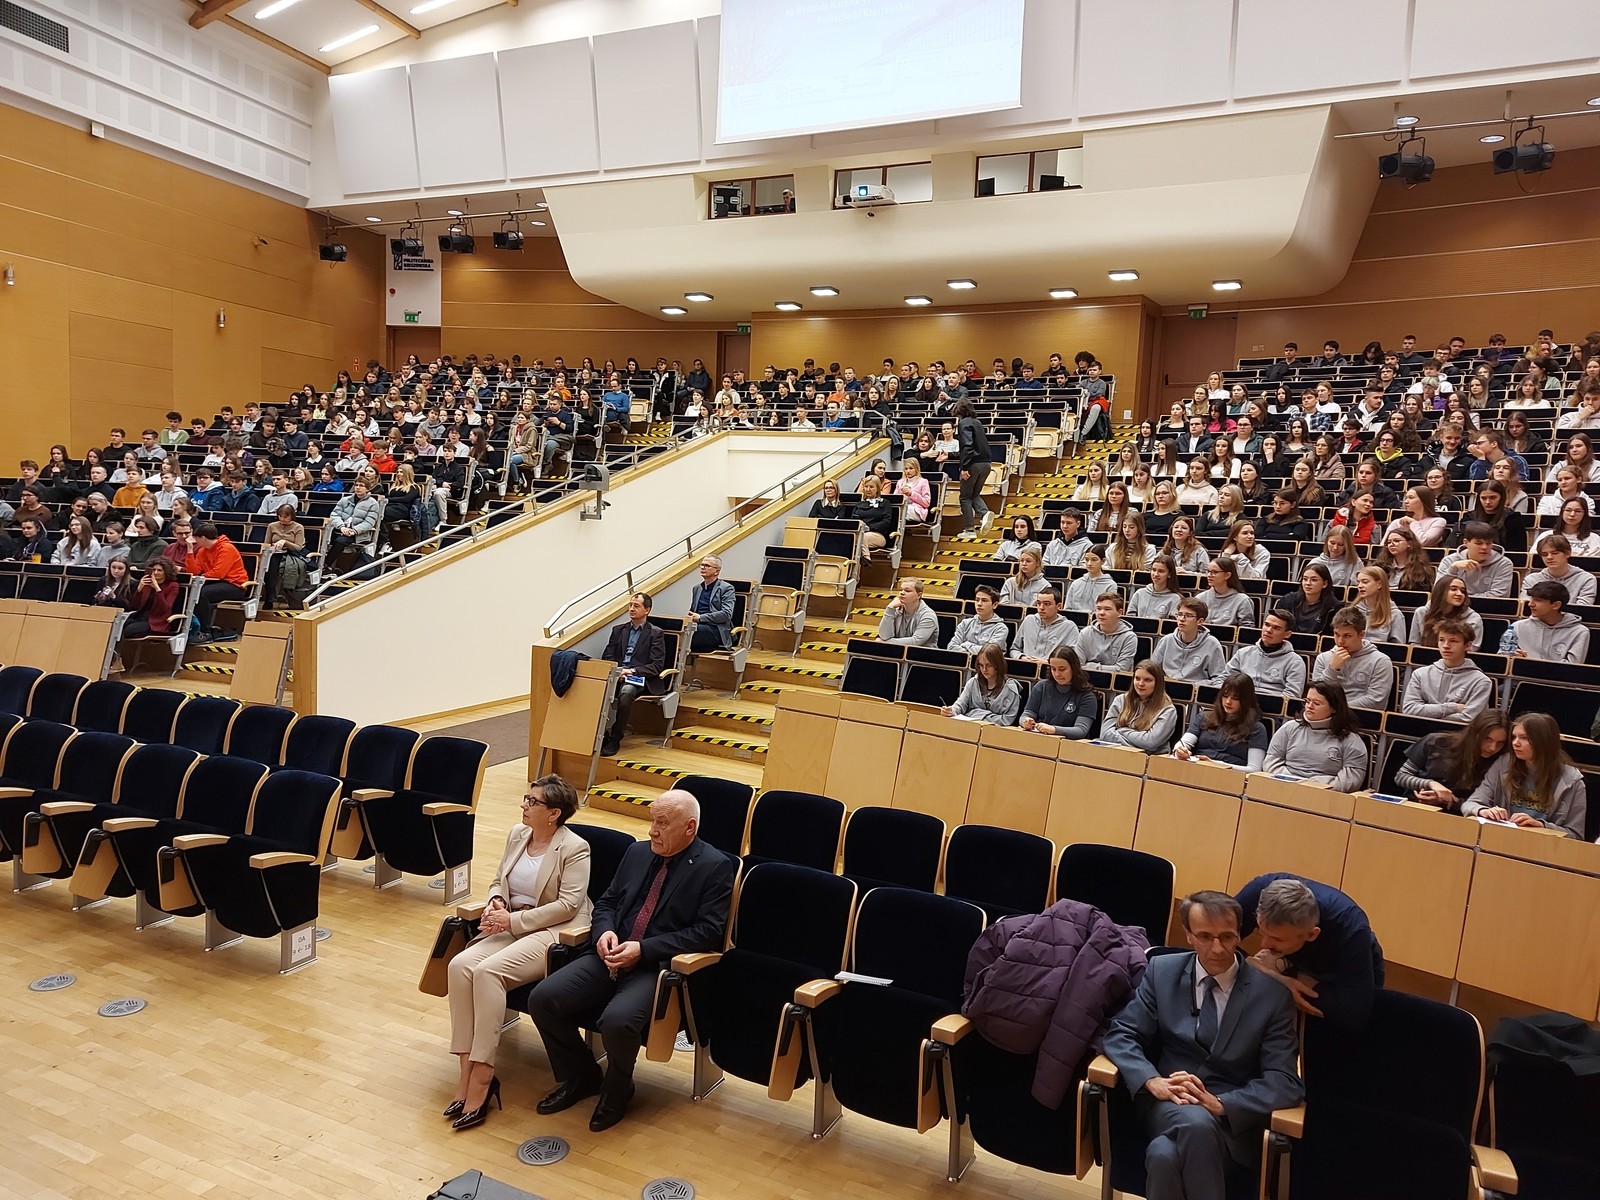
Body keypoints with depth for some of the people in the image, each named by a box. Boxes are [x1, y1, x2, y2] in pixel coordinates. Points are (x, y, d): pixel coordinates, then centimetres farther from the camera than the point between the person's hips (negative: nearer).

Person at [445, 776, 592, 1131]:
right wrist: (495, 902, -3)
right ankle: (467, 1070, -18)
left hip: (554, 932, -7)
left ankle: (482, 1076, -21)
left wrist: (514, 920, -18)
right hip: (509, 926, 7)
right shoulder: (517, 834, 12)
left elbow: (568, 905, -16)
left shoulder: (574, 848, -10)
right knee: (460, 965, -20)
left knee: (488, 971, -30)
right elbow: (499, 880, 21)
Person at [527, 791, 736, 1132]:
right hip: (612, 956, 6)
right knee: (543, 999, -12)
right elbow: (606, 902, 20)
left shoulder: (715, 867, -6)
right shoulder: (637, 852, 14)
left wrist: (643, 949, -17)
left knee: (617, 1020, -32)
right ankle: (580, 1077, 14)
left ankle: (616, 1090, 3)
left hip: (660, 967, -6)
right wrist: (605, 931, -5)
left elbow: (708, 932, -13)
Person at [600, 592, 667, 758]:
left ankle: (615, 739, -24)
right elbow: (607, 657, 15)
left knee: (626, 692, -38)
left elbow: (657, 665, -3)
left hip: (639, 678, -4)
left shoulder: (655, 633, 6)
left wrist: (632, 671, -15)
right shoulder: (618, 630, 20)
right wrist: (616, 670, -7)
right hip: (616, 674, 4)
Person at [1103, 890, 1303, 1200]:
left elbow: (1284, 1081, -6)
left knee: (1164, 1153, -35)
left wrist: (1219, 1104, -22)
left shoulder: (1271, 992, -2)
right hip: (1170, 1103, 1)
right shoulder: (1162, 971, 4)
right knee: (1196, 1122, -38)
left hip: (1233, 1116, -1)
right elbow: (1122, 1035, 2)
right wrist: (1153, 1081, -20)